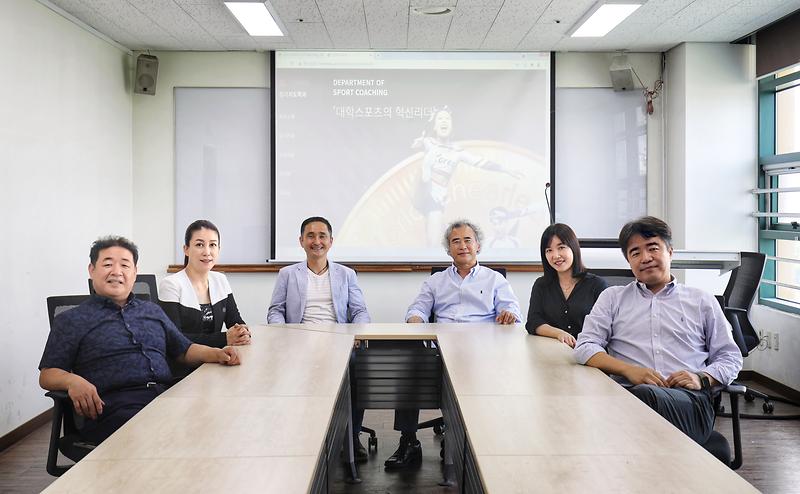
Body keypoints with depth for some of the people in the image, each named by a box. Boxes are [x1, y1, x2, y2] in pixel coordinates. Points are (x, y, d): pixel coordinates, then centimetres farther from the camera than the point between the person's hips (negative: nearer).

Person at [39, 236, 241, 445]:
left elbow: (184, 350, 30)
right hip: (116, 409, -4)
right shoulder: (71, 320, 15)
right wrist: (72, 380, -14)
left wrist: (217, 354, 9)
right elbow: (47, 375, 10)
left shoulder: (153, 311, 28)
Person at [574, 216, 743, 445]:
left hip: (688, 400, 0)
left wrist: (702, 378, 0)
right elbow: (585, 347, 10)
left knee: (644, 395, -38)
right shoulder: (612, 297, 23)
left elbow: (731, 357, 23)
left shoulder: (702, 300, 24)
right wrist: (629, 370, -7)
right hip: (625, 393, 1)